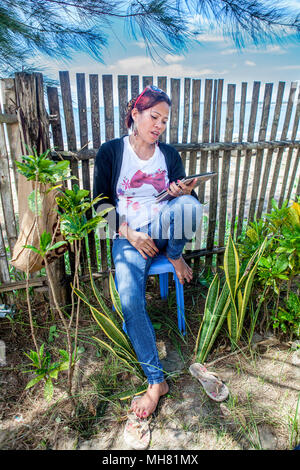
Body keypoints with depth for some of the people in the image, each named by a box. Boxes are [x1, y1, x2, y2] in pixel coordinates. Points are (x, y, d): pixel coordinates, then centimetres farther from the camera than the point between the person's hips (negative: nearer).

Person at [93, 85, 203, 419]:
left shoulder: (169, 154, 10)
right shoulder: (110, 152, 2)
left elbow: (188, 200, 8)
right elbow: (101, 205, -2)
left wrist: (181, 193, -17)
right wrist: (130, 234, -15)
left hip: (164, 231, 2)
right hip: (128, 235, -1)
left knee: (188, 205, -33)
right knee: (130, 301, -23)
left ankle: (175, 257, -4)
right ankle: (156, 381, -6)